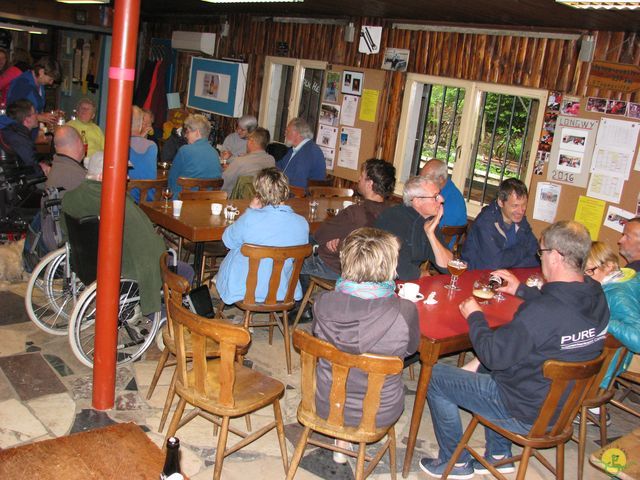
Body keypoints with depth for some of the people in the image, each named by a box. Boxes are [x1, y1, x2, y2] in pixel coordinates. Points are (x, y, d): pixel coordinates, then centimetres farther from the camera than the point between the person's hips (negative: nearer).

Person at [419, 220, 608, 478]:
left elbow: (492, 355, -22)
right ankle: (499, 456, 35)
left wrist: (475, 317, -7)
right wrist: (522, 290, 20)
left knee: (435, 376, 3)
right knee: (490, 369, 31)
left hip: (527, 414, -8)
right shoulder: (597, 295, -10)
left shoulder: (540, 312, -35)